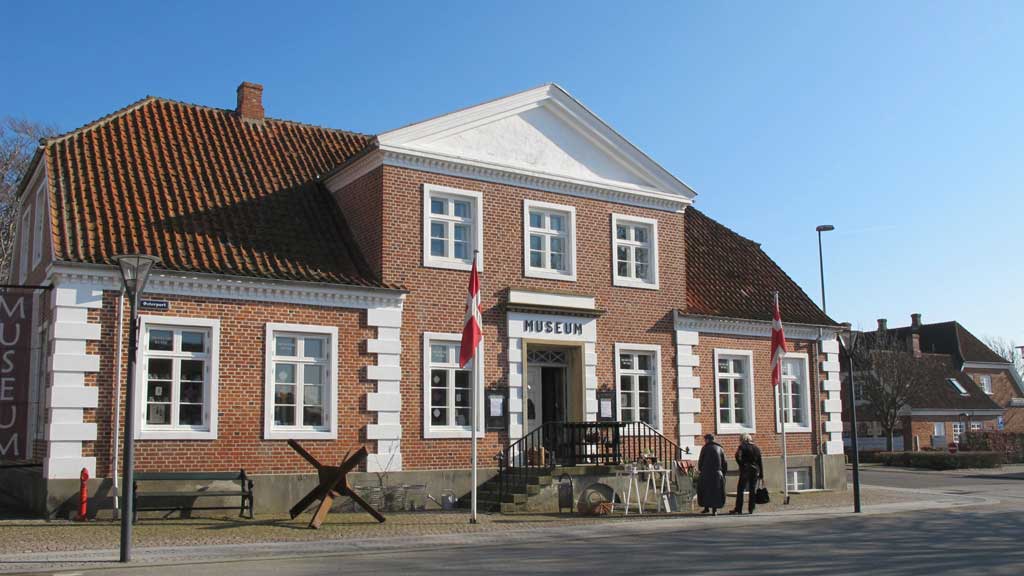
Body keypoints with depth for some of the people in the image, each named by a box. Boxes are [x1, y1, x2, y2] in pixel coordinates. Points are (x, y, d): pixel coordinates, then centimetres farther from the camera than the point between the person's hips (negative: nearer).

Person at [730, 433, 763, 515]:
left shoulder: (742, 447, -5)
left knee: (740, 490, -1)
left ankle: (738, 509, -4)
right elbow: (760, 462, 12)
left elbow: (738, 458, -15)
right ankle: (751, 509, 6)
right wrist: (761, 474, 14)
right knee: (753, 490, 9)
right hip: (755, 471, 5)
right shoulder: (756, 448, 11)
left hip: (745, 471, -5)